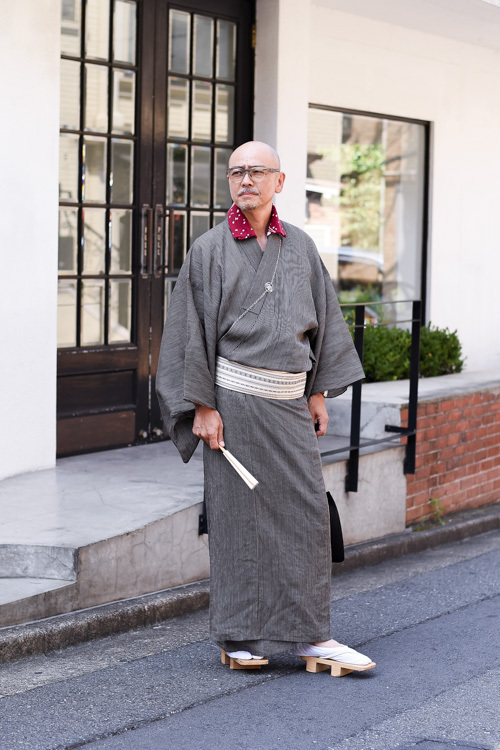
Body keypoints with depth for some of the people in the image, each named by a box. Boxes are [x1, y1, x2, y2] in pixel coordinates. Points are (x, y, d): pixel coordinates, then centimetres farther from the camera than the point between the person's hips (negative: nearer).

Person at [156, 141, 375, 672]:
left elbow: (323, 318, 15)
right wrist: (202, 405, -9)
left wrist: (319, 392, 9)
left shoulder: (300, 247, 10)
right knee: (238, 513, 0)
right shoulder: (210, 249, -1)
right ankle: (239, 635, 10)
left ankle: (310, 634, 9)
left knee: (306, 509, 2)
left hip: (290, 401, 4)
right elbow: (194, 329, -3)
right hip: (236, 398, -4)